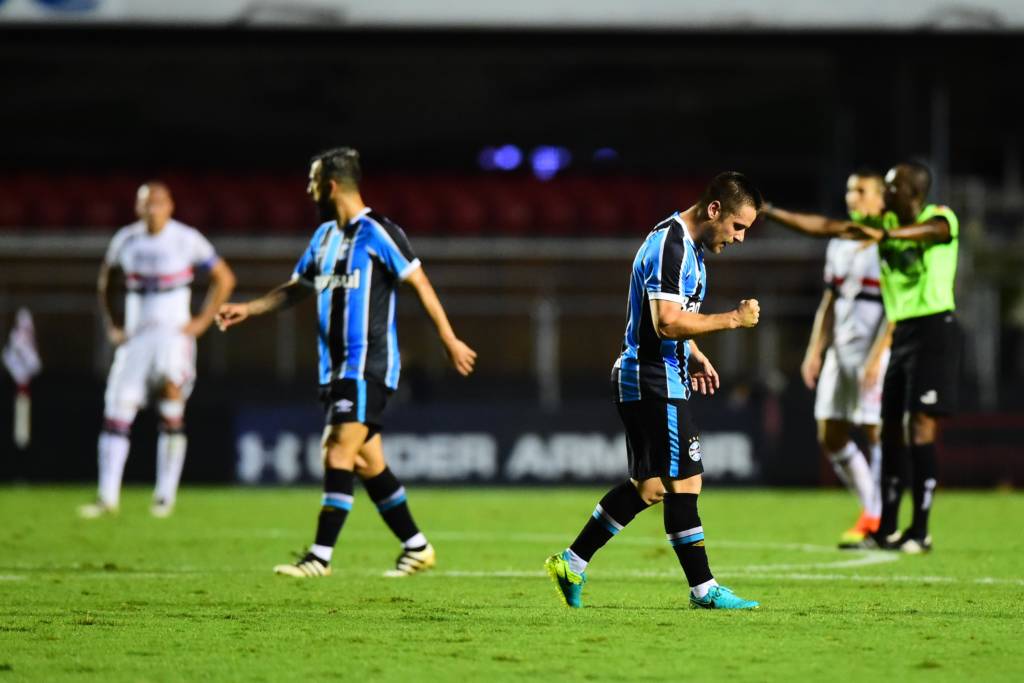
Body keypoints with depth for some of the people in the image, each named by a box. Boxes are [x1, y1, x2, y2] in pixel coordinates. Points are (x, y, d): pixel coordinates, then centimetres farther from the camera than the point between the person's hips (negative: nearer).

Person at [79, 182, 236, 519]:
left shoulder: (186, 240, -6)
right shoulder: (125, 240, 5)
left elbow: (224, 278, 2)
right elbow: (105, 282, 21)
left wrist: (202, 321, -4)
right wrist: (111, 325, 12)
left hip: (173, 333, -4)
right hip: (135, 336, 4)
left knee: (171, 413, -13)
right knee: (116, 413, -1)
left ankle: (166, 494, -6)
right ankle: (108, 496, 4)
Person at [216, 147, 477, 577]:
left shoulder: (377, 232, -10)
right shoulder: (324, 236, 15)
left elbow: (419, 283, -8)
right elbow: (295, 289, 25)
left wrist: (448, 340, -9)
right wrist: (248, 309, 13)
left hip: (369, 366, -8)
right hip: (337, 366, 8)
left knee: (339, 453, -14)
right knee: (367, 462, 9)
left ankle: (321, 557, -16)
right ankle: (416, 547, 19)